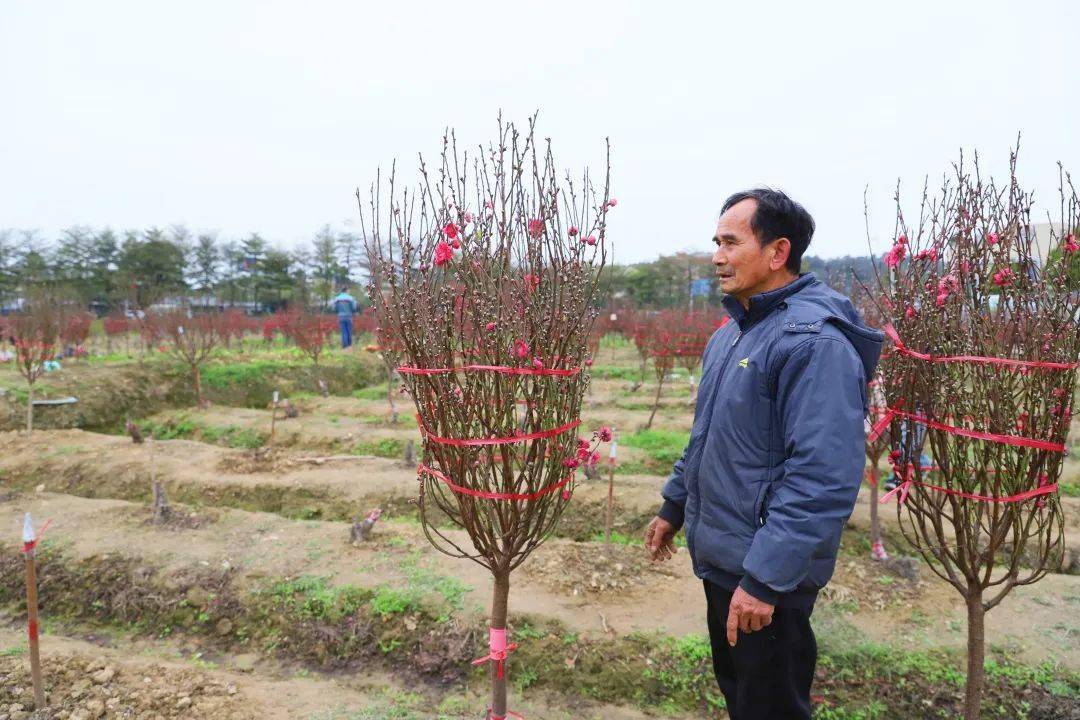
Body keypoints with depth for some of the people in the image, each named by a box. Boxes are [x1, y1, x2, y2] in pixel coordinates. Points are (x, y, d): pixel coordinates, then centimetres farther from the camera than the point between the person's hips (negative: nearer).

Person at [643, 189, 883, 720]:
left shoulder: (814, 340, -22)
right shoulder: (731, 333, 8)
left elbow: (823, 477, -28)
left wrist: (764, 578, -26)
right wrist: (674, 506, 21)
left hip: (766, 577, -9)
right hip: (719, 559, 9)